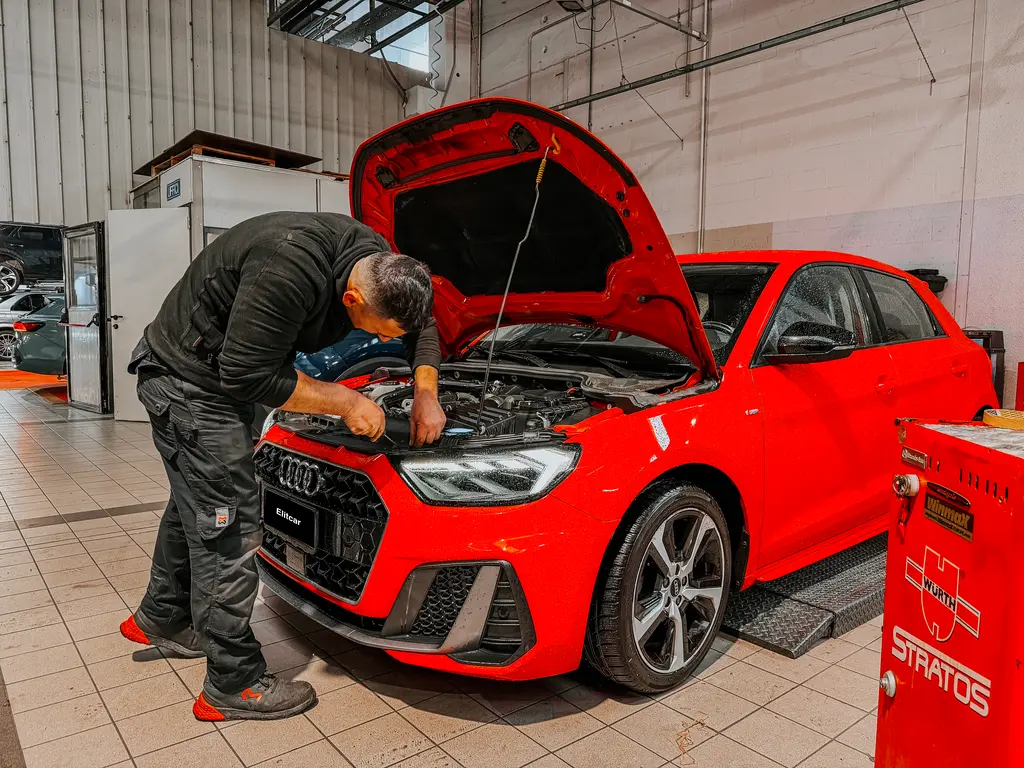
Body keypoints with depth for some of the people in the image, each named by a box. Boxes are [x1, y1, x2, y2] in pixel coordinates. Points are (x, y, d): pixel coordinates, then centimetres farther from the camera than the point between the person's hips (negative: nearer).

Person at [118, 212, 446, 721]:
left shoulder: (377, 264, -12)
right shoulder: (289, 272, -38)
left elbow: (422, 325, 5)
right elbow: (249, 377, -31)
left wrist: (426, 393, -7)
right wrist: (346, 401, -24)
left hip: (224, 376, 9)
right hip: (190, 381, -9)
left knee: (195, 507, 23)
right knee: (226, 529, -5)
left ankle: (159, 619, 45)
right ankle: (233, 686, 8)